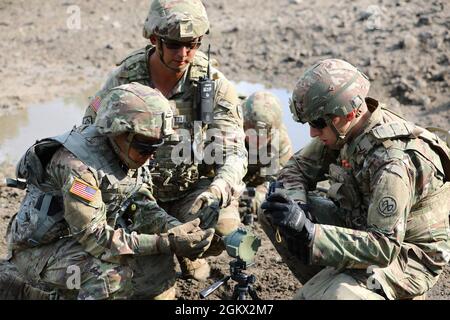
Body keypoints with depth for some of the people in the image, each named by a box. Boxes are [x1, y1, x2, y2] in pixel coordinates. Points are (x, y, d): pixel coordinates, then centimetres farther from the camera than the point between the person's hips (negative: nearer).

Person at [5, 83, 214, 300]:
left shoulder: (128, 153, -6)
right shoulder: (76, 165, -30)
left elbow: (142, 205, -2)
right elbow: (95, 237, -30)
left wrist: (176, 230, -21)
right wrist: (166, 242, -32)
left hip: (83, 239, 8)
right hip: (41, 250, -8)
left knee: (158, 262, -3)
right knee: (112, 274, -30)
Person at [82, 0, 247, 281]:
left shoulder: (215, 85, -13)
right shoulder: (124, 80, -11)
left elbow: (233, 153, -14)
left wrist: (217, 191, -36)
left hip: (194, 191, 0)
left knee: (224, 227, -29)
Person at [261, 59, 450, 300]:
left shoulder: (394, 163, -32)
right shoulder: (343, 131, -8)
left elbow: (384, 247, -34)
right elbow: (297, 167, 4)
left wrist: (307, 231, -40)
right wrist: (295, 206, -18)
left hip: (406, 258, -8)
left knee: (315, 295, -31)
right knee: (274, 208, -1)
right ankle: (324, 281, 8)